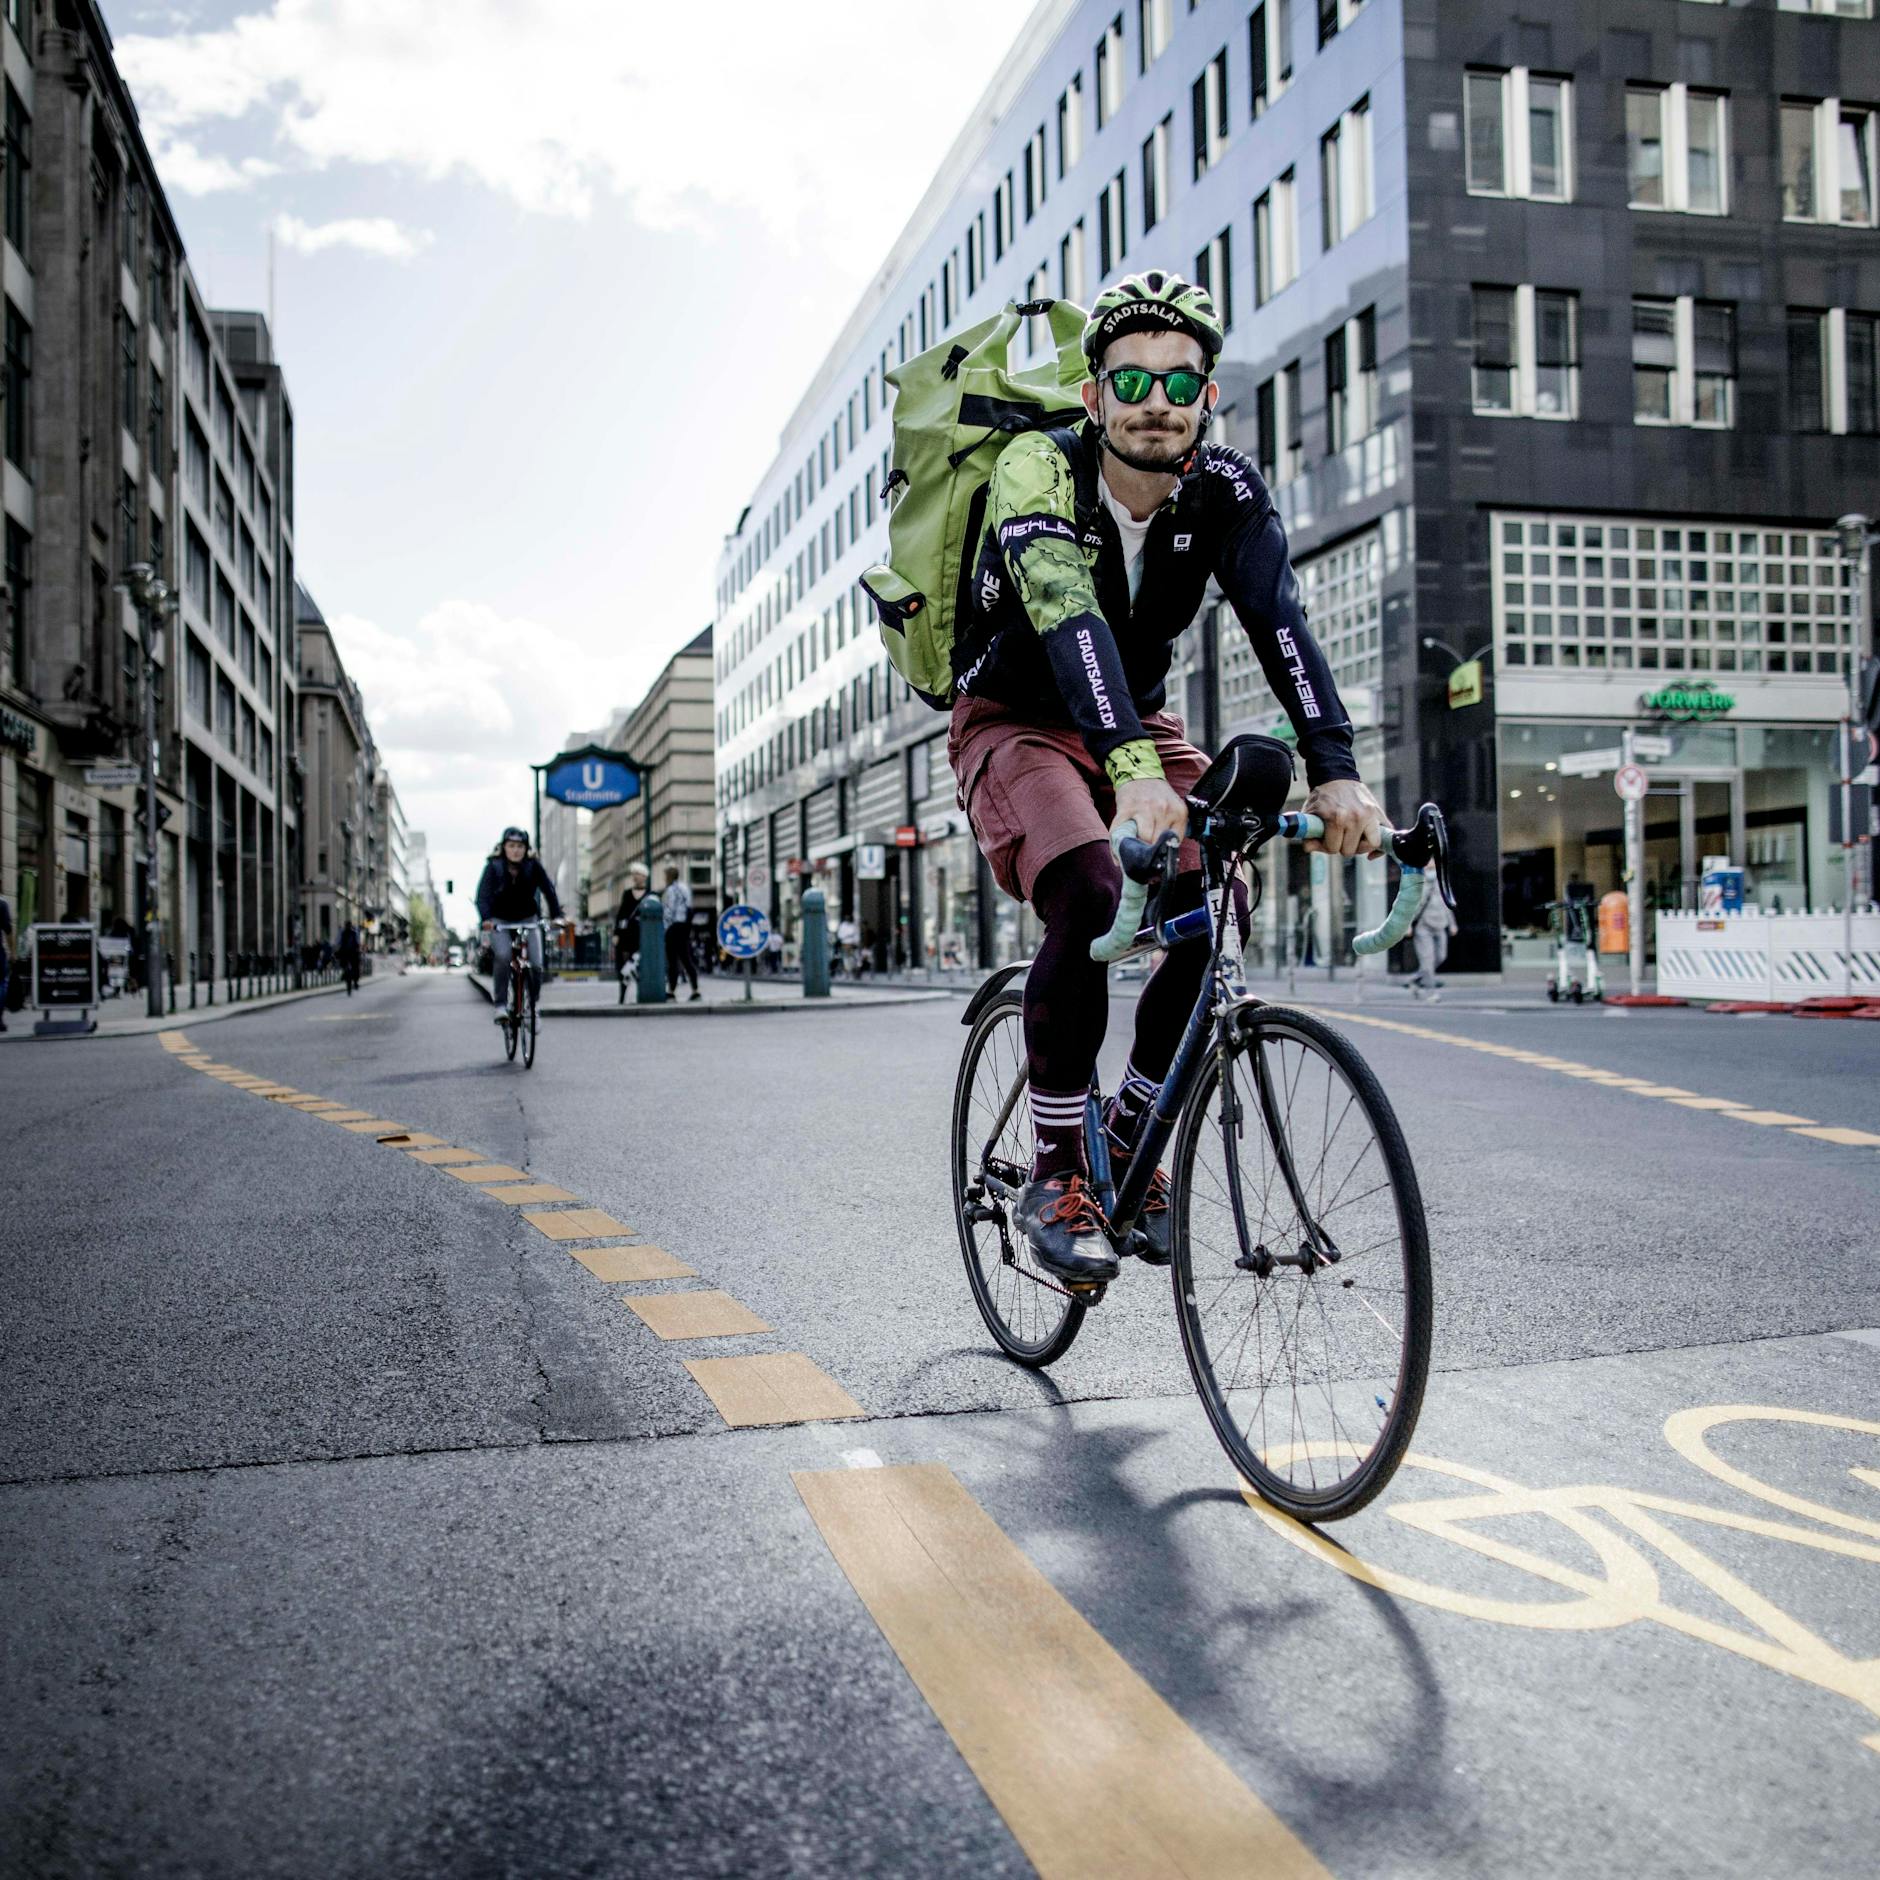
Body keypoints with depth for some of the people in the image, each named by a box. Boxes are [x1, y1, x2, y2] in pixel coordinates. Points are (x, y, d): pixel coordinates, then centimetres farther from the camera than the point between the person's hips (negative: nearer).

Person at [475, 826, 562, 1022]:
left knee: (536, 965, -13)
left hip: (527, 920, 1)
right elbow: (483, 894, -22)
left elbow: (549, 890, -14)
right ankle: (501, 1005, -19)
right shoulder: (494, 866, -14)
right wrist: (485, 918, -39)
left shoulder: (533, 866, -11)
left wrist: (556, 916, -28)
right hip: (500, 921, -1)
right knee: (502, 956, -28)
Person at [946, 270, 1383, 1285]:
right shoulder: (1037, 470, -25)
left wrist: (1334, 771, -43)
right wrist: (1133, 773, -57)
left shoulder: (1225, 489, -13)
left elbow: (1279, 622, -27)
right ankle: (1055, 1176, -15)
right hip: (1017, 724, -4)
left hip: (1140, 718, 5)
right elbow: (1068, 618, -42)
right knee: (1088, 899, -30)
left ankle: (1129, 1135, 7)